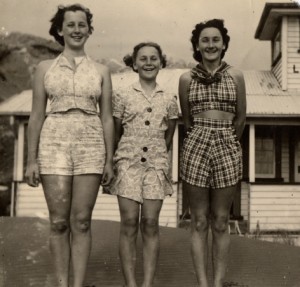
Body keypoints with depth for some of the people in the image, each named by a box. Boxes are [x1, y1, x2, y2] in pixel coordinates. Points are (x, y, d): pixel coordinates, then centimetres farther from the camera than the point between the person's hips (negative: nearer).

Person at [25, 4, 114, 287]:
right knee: (59, 222, 1)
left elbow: (107, 118, 8)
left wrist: (109, 160, 3)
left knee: (81, 221, 1)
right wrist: (31, 159, -1)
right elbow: (36, 116, 5)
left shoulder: (101, 71, 9)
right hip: (54, 144, 0)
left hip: (90, 147, 0)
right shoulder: (45, 68, 7)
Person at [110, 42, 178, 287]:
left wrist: (158, 155, 11)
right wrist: (113, 163, 7)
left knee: (150, 224, 0)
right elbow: (115, 134, 8)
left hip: (156, 165, 1)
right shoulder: (123, 96, 3)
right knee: (129, 224, -3)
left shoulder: (169, 99, 8)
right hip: (128, 163, -1)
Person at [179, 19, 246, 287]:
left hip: (228, 148, 0)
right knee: (199, 222, 4)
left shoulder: (236, 76, 3)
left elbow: (241, 118, 11)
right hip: (195, 147, 0)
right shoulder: (187, 78, 4)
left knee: (220, 223, 5)